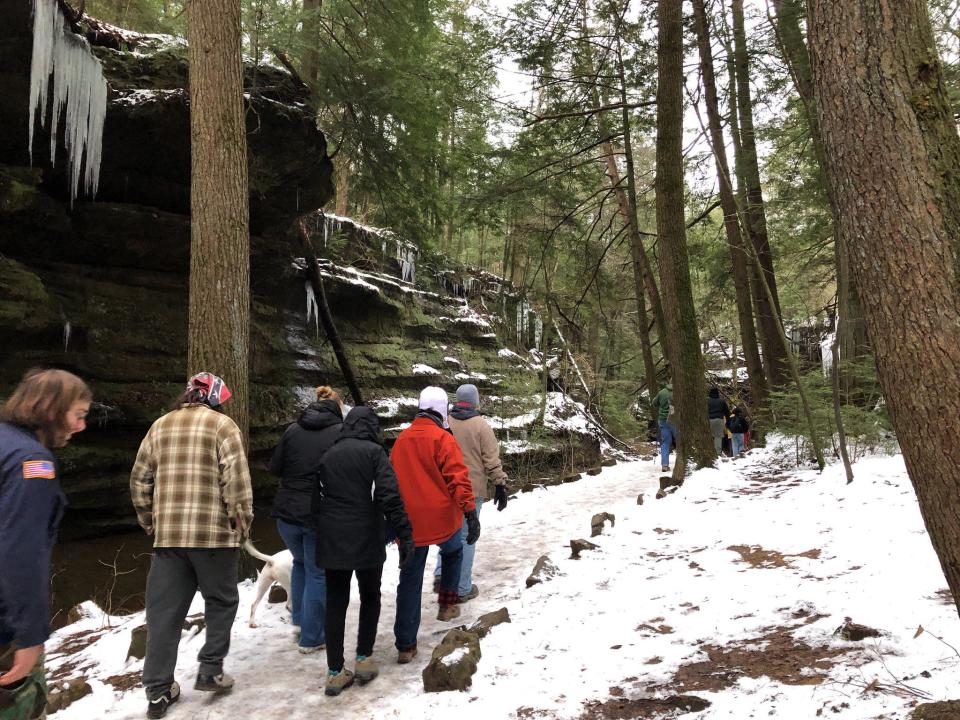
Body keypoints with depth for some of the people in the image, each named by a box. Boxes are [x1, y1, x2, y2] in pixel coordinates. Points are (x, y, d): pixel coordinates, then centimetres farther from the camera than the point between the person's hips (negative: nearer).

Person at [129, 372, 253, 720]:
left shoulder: (160, 425, 12)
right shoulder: (222, 424, -5)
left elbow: (139, 479, 14)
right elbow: (236, 479, -13)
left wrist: (149, 520, 23)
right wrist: (242, 520, -3)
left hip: (168, 533, 5)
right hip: (214, 531, -4)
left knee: (164, 611, 11)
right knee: (221, 601, 14)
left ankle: (158, 690, 15)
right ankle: (210, 670, 16)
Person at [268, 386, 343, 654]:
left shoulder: (293, 429, 1)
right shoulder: (340, 432, -9)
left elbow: (275, 468, 5)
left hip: (287, 513, 4)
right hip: (321, 516, -4)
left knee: (300, 564, 27)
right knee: (318, 574, 10)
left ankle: (299, 622, 35)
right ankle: (311, 637, 19)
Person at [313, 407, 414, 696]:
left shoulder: (328, 454, 8)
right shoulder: (374, 451, -6)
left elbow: (316, 498, 12)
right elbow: (390, 497, -16)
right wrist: (405, 535, -15)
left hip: (331, 539, 4)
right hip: (366, 538, -3)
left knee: (335, 601, 10)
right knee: (370, 596, 17)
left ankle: (335, 672, 13)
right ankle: (364, 660, 19)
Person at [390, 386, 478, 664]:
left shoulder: (402, 439, 8)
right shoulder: (443, 438, -10)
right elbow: (458, 478, -17)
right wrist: (470, 513, -18)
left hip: (410, 522, 4)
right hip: (441, 518, -4)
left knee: (410, 580, 9)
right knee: (453, 552, 28)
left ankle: (406, 645, 11)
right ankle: (447, 604, 26)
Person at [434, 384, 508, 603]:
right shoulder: (480, 425, -10)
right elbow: (492, 460, -9)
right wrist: (500, 485, 0)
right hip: (472, 489, -3)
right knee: (466, 536, 6)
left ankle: (441, 574, 13)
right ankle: (462, 588, 12)